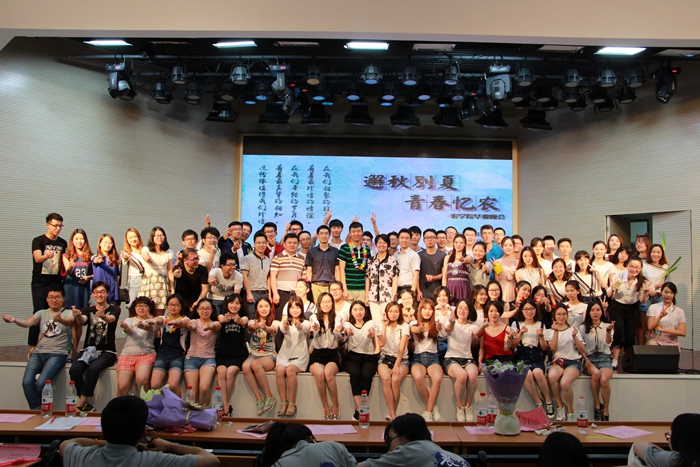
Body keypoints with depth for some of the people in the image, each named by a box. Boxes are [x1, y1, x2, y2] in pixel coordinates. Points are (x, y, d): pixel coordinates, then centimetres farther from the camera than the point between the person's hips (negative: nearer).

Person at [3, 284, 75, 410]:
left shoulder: (68, 313, 6)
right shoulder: (42, 313, 17)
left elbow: (69, 321, -19)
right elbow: (27, 322, -1)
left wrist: (60, 320, -43)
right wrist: (14, 320, -24)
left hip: (57, 354, -4)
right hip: (38, 353, 4)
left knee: (41, 382, -25)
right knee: (27, 382, -19)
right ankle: (36, 410, 0)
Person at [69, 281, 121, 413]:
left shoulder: (114, 309, 6)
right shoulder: (88, 310, 14)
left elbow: (111, 319, -18)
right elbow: (82, 320, -10)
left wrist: (103, 316, -42)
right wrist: (78, 315, -35)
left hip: (107, 352, -3)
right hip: (88, 349, 3)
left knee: (93, 369, -33)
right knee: (74, 369, -27)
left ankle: (80, 405, -23)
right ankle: (86, 404, -17)